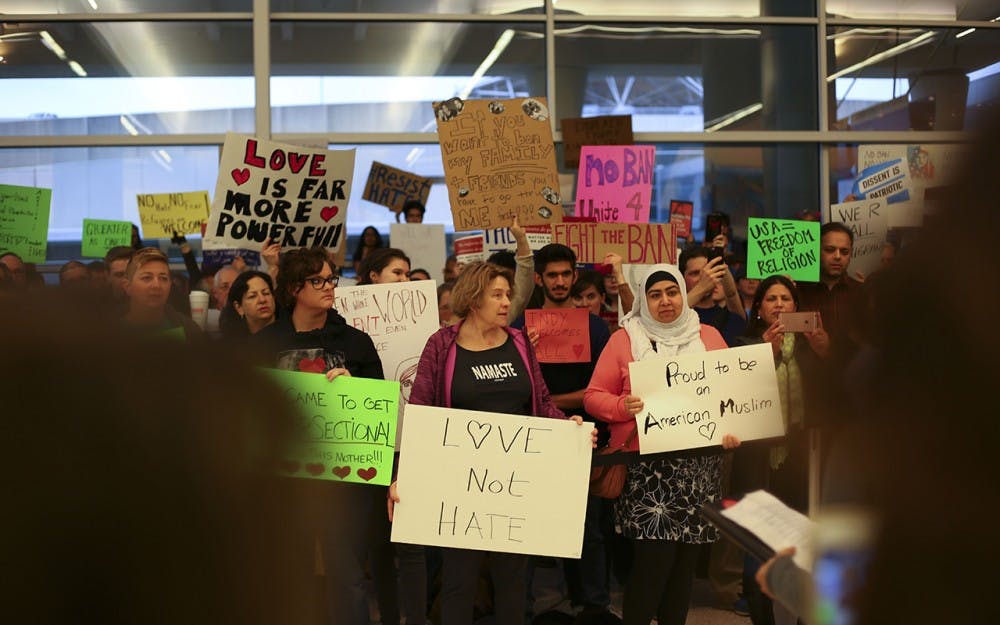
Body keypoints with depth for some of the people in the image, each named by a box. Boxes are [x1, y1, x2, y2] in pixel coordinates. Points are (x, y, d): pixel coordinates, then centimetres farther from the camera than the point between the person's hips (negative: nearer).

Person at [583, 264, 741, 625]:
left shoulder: (708, 337, 11)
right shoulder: (625, 339, 2)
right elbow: (594, 396, 1)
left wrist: (732, 428, -5)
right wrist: (623, 407, -19)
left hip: (698, 463, 3)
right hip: (646, 462, -3)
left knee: (685, 555, 7)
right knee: (653, 556, -10)